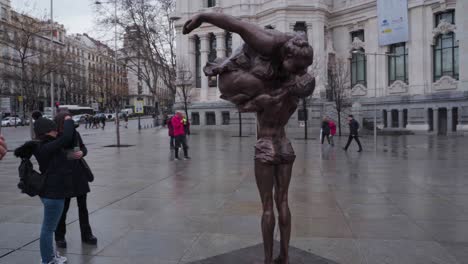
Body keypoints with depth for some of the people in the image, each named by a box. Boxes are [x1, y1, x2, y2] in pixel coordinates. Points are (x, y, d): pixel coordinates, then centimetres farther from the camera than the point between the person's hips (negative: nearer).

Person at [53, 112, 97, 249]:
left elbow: (84, 148, 9)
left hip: (80, 175, 4)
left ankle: (86, 234, 23)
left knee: (83, 206, 11)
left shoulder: (75, 134, -2)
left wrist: (82, 153, -13)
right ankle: (60, 237, 24)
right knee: (63, 207, 8)